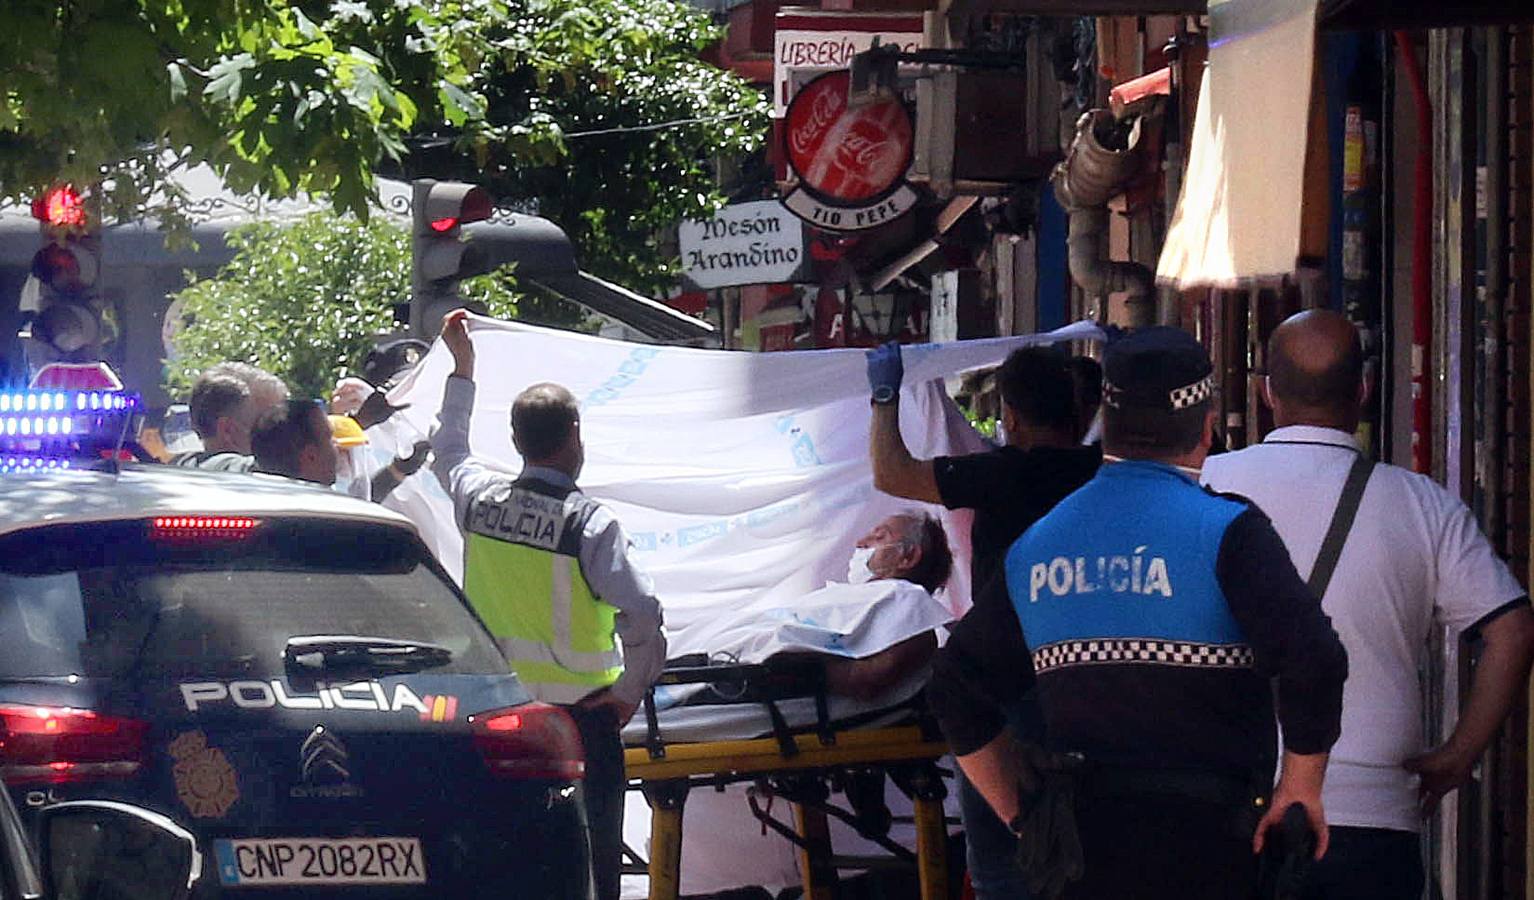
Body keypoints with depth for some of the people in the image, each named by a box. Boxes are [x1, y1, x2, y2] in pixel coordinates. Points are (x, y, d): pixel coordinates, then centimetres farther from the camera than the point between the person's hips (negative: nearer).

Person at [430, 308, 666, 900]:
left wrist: (461, 368, 34)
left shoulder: (478, 498, -1)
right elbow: (642, 616, -23)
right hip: (577, 712, -5)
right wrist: (631, 690, -8)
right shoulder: (589, 523, -16)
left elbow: (448, 452, 23)